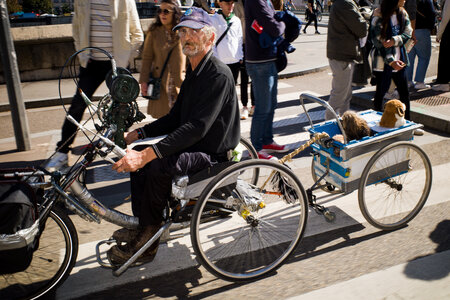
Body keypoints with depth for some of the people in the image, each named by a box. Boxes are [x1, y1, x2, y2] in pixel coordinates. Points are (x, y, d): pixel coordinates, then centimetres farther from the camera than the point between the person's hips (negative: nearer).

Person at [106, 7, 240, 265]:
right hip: (194, 145, 10)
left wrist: (147, 155, -36)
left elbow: (197, 127, -30)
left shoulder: (218, 75, -19)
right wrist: (138, 135, 3)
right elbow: (176, 118, 14)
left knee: (159, 166, -30)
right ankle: (141, 226, 8)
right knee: (137, 158, 0)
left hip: (213, 154, -10)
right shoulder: (194, 72, 12)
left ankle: (148, 239, -8)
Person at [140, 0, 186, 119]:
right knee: (162, 116, 3)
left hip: (180, 83, 0)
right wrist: (143, 81, -4)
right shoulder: (154, 32, 5)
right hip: (159, 83, 1)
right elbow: (147, 58, 3)